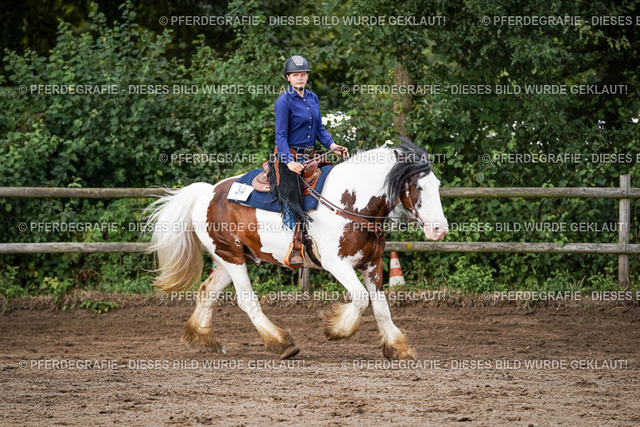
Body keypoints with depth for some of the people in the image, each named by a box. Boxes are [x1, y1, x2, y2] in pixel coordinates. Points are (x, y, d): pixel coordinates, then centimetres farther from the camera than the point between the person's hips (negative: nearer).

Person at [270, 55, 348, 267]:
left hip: (309, 156, 8)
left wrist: (333, 146, 0)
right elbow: (280, 136, -13)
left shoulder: (312, 98, 12)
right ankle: (295, 249, -18)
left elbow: (319, 129, 18)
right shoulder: (284, 102, -9)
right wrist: (289, 162, -27)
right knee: (293, 201, -18)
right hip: (289, 156, -8)